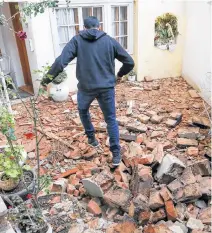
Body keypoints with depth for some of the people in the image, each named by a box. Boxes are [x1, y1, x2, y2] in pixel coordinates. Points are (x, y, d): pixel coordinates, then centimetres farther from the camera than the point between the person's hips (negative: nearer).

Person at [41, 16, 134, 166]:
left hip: (86, 87, 0)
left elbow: (60, 62, -10)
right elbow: (130, 62, 6)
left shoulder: (77, 40, 2)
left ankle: (91, 138, 42)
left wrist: (47, 79, 0)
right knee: (111, 119, 12)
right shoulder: (110, 41, 5)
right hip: (107, 87, 1)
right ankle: (116, 153, 13)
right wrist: (120, 75, 24)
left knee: (83, 111, 29)